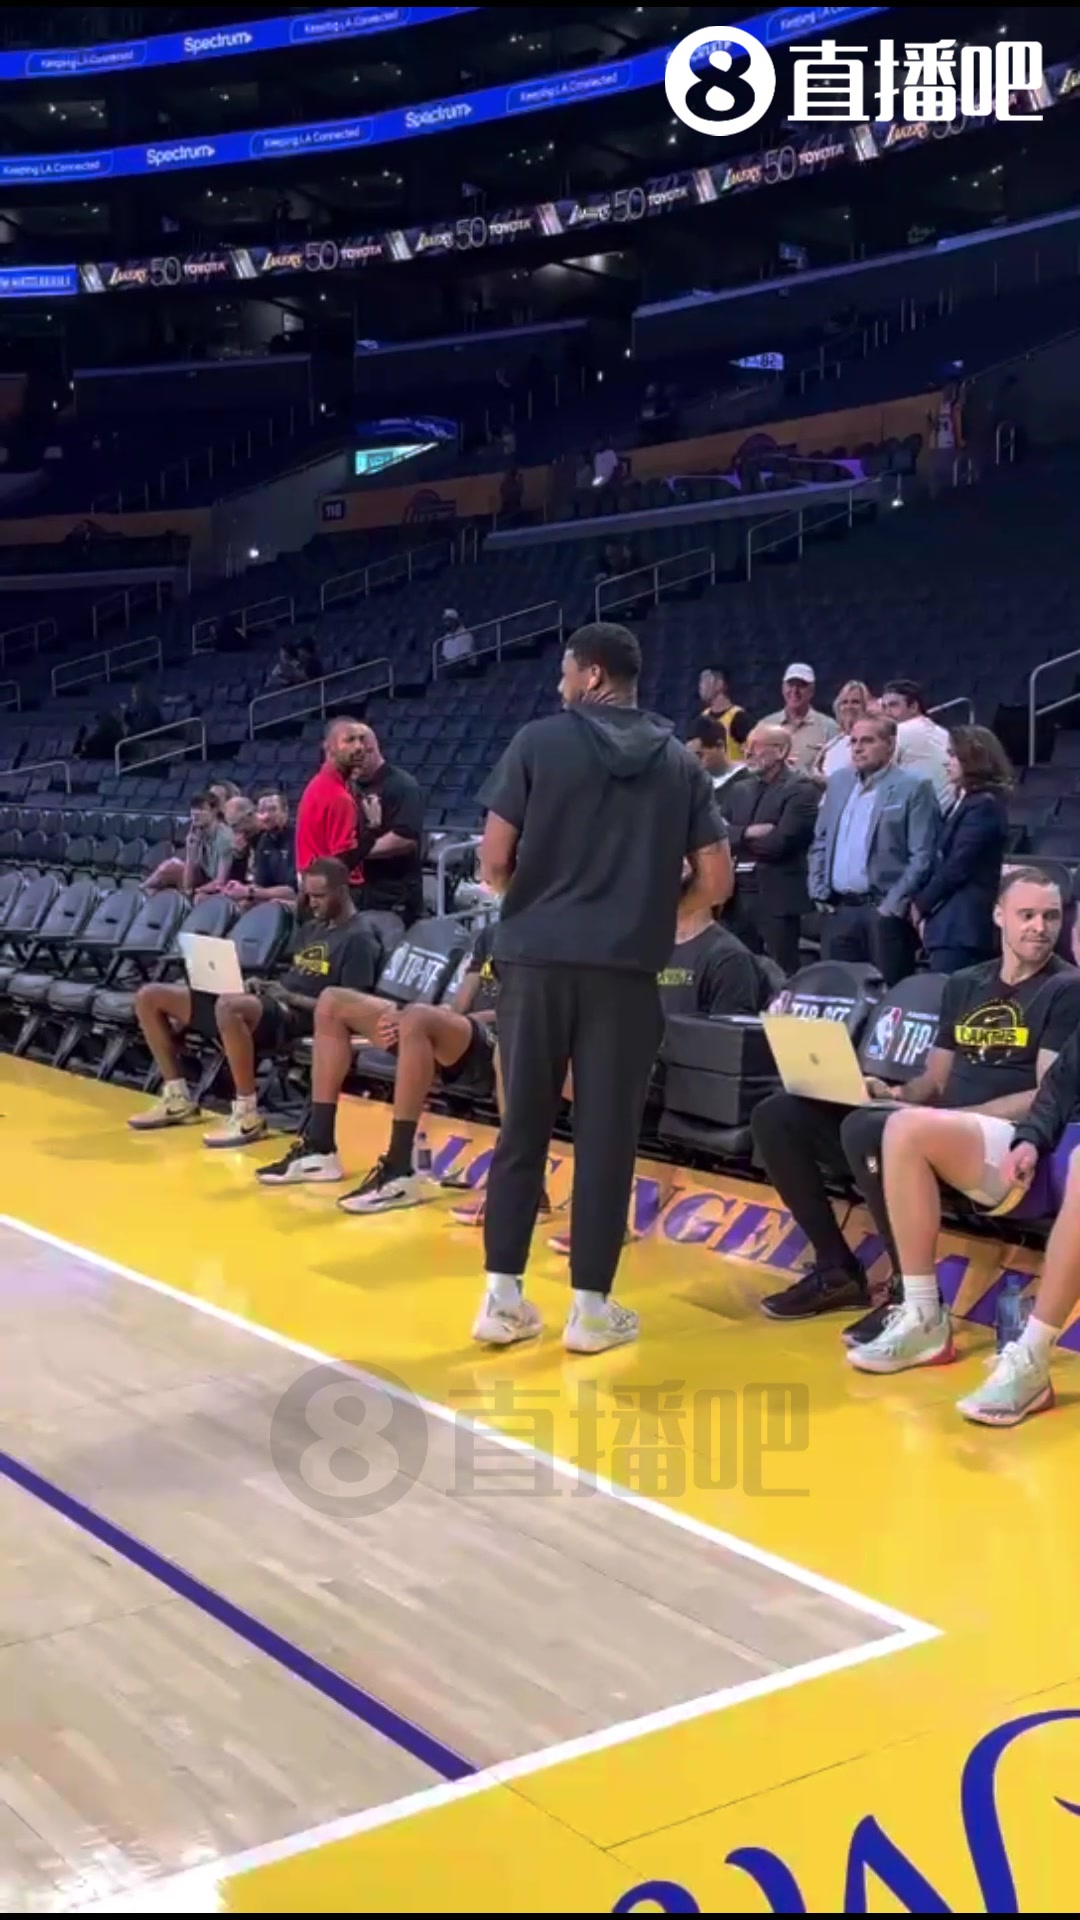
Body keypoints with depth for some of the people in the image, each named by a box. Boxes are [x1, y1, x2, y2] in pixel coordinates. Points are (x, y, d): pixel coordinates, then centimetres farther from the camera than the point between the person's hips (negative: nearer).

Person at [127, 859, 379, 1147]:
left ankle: (248, 1114, -29)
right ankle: (177, 1098, 11)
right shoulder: (311, 928, 22)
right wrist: (266, 986, 3)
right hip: (268, 1004, 9)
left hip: (298, 1018, -9)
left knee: (228, 1006, -44)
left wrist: (290, 998, -16)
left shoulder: (358, 940, -5)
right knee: (149, 996, 4)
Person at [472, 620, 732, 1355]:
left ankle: (503, 1296, 11)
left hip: (537, 955, -1)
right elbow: (716, 881, 5)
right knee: (607, 1133, 5)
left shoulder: (539, 742, 0)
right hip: (626, 966, 1)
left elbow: (494, 860, -3)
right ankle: (592, 1305, 10)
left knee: (523, 1124, 8)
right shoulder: (680, 763, 8)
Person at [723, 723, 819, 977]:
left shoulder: (800, 789, -6)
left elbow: (779, 842, -16)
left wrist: (738, 841, -2)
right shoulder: (740, 790, 16)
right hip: (739, 894, 7)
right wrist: (747, 832, -14)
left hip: (778, 897, -7)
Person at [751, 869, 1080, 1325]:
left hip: (1006, 1143, -7)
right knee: (777, 1115, -2)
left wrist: (952, 1116, -18)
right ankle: (836, 1271, 5)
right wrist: (896, 1094, -3)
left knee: (868, 1128, -35)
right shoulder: (965, 984, 18)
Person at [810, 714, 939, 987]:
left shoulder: (913, 788, -5)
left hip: (885, 911, -6)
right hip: (838, 910, 6)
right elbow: (819, 842, 18)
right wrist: (819, 893, 7)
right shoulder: (838, 782, 14)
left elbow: (922, 856, -10)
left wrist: (893, 905, -14)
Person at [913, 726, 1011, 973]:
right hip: (954, 922, 10)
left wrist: (921, 904, -4)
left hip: (962, 925, -9)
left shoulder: (983, 806, -12)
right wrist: (923, 901, 4)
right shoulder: (967, 802, 20)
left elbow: (957, 867, -16)